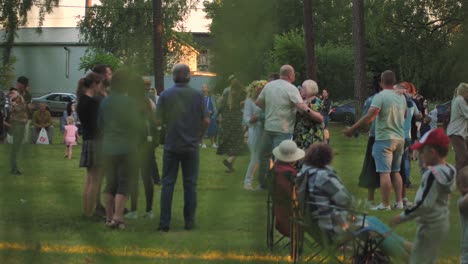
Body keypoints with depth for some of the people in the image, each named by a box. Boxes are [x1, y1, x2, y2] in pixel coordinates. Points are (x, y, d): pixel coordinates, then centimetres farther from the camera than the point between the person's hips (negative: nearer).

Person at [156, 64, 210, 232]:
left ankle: (164, 223, 0)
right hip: (191, 145, 0)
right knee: (190, 184, 8)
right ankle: (189, 221, 9)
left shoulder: (165, 95, -4)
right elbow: (206, 120, -5)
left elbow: (159, 120, -5)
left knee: (168, 183, 4)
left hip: (171, 145, 0)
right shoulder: (197, 95, -3)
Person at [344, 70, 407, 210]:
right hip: (400, 138, 7)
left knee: (384, 172, -5)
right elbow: (405, 115, 19)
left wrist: (352, 129, -14)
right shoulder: (401, 97, 8)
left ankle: (385, 204, -6)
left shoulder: (380, 96, -13)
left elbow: (369, 117, -19)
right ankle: (399, 202, 13)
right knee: (396, 171, 15)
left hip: (384, 139, -7)